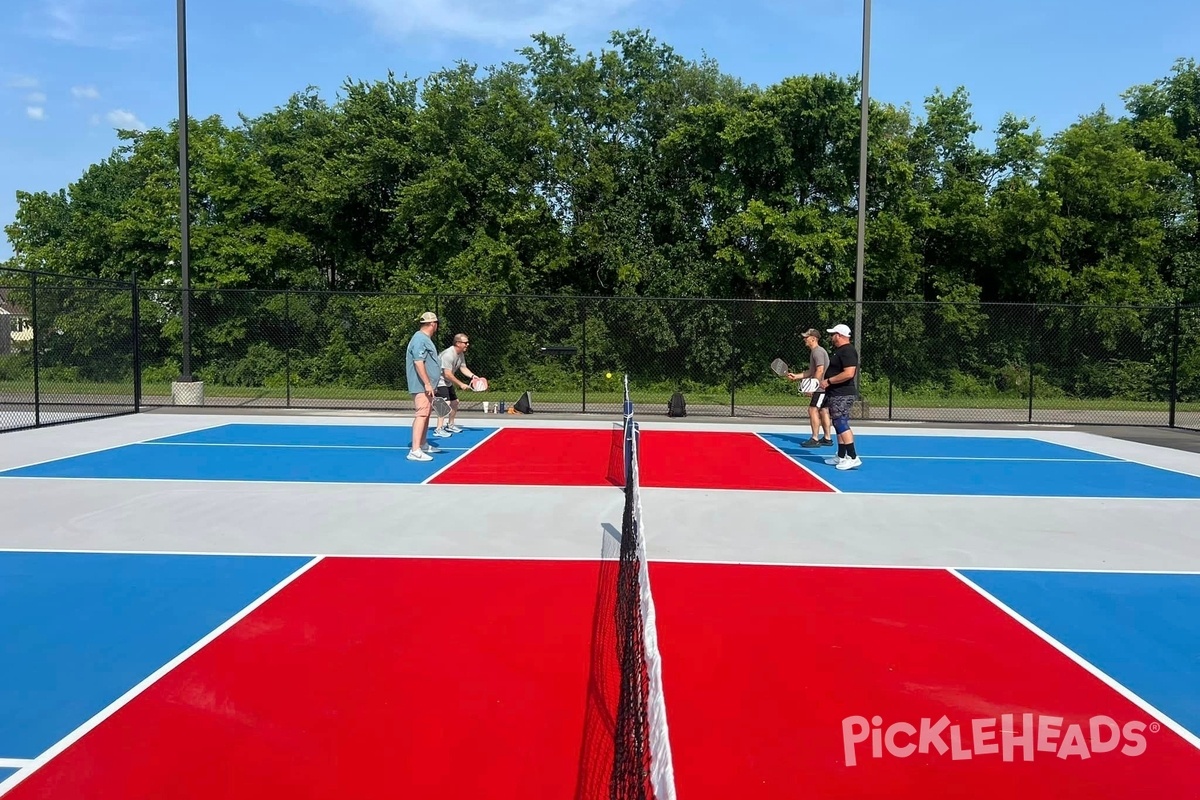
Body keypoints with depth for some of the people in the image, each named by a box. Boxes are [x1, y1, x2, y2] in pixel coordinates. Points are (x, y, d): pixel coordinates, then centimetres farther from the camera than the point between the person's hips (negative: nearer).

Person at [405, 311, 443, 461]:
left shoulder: (425, 339, 17)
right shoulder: (420, 339, -16)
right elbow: (418, 363, -24)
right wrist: (427, 383, -26)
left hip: (426, 386, 11)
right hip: (421, 386, -11)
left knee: (426, 415, 20)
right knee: (421, 415, -14)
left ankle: (423, 444, 33)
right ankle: (415, 451, -17)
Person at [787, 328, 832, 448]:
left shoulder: (818, 351, -14)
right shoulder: (814, 351, 18)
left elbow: (820, 370, -22)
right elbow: (810, 372, 22)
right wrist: (796, 376, 16)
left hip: (822, 387, -10)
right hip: (823, 388, 10)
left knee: (813, 410, -10)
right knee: (823, 412, 12)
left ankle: (815, 439, -9)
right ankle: (827, 439, 16)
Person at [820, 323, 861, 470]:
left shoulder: (847, 351, -16)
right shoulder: (838, 350, 16)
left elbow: (849, 373, -27)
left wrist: (829, 381, -21)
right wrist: (826, 382, 14)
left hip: (842, 395, -11)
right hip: (835, 394, 11)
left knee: (841, 425, -13)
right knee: (839, 425, 14)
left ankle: (853, 458, -12)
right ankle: (841, 457, 21)